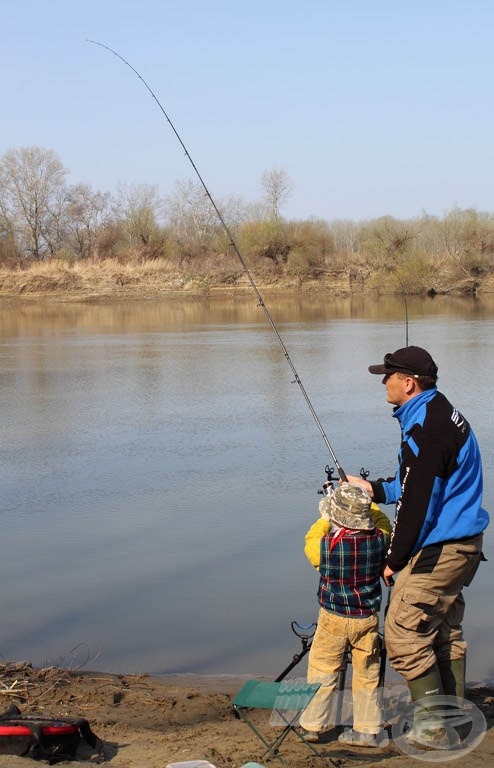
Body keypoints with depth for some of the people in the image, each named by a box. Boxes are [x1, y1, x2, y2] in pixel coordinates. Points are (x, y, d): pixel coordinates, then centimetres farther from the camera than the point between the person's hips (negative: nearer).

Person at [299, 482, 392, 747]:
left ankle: (313, 725, 16)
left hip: (333, 618, -2)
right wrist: (366, 500, 21)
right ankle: (368, 730, 16)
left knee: (321, 671, 11)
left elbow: (310, 541, 6)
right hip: (368, 617, 2)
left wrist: (326, 519, 17)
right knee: (367, 674, 12)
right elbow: (382, 523, 13)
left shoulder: (326, 545, -17)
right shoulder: (379, 539, -10)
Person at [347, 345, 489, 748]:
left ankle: (434, 727, 3)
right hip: (464, 544, 11)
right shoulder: (442, 413, 12)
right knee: (446, 631, 18)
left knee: (403, 633, -3)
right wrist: (375, 489, 18)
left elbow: (417, 503, -22)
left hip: (438, 548, -11)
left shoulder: (427, 430, -22)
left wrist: (394, 560, -15)